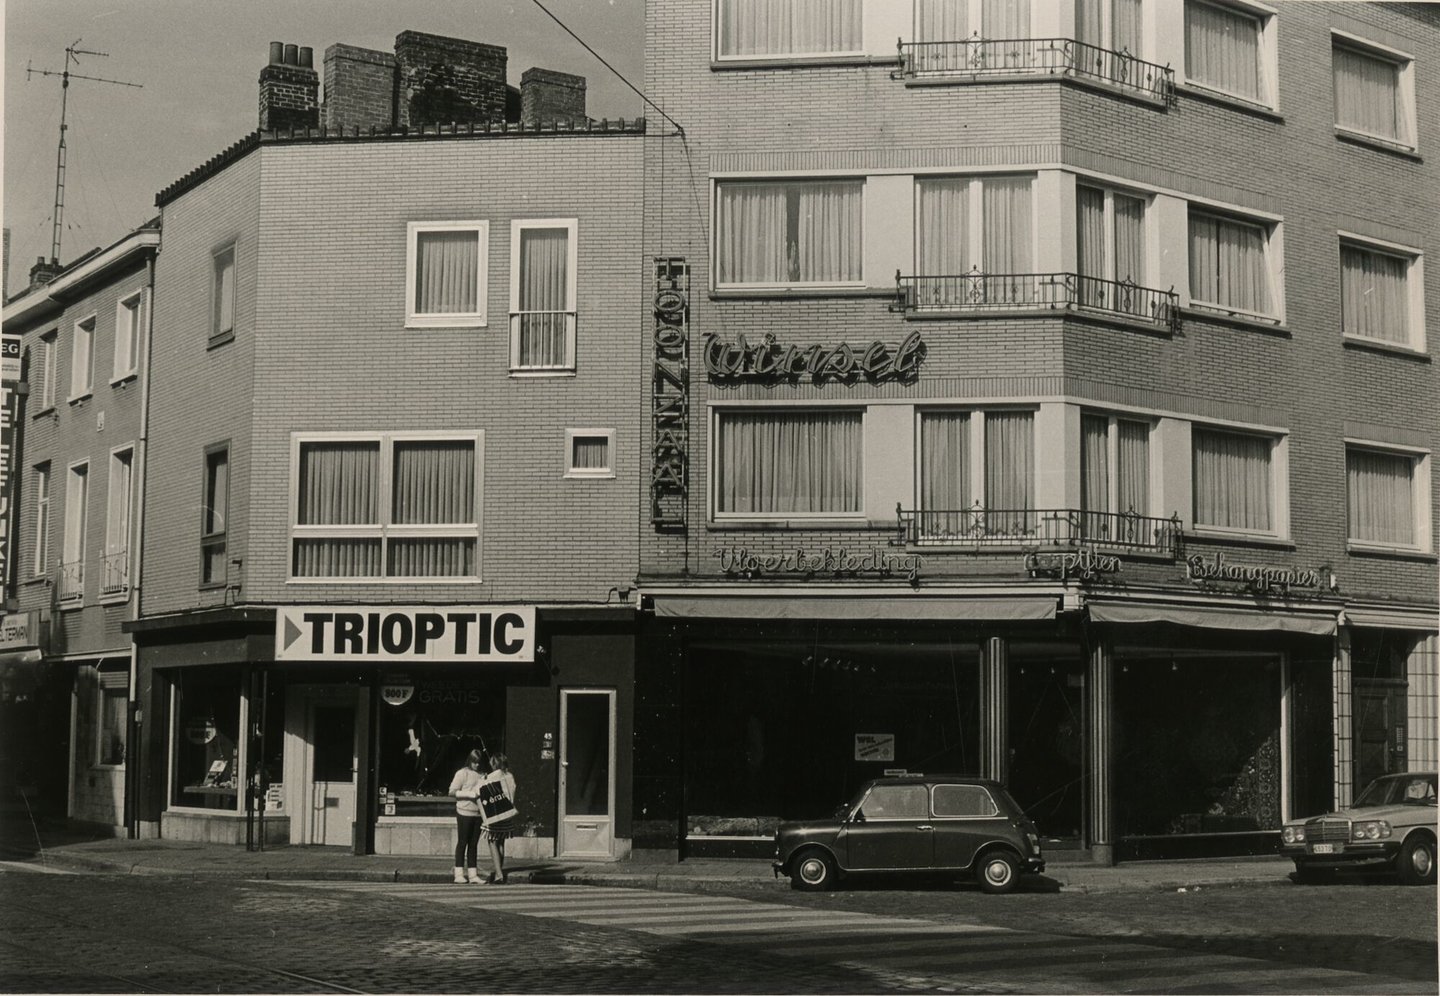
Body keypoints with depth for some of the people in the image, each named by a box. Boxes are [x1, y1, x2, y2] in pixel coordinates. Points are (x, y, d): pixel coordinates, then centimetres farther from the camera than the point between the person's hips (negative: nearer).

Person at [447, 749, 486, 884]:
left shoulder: (481, 775, 14)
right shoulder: (462, 773, -3)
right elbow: (452, 791, -8)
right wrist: (469, 794, -18)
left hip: (478, 812, 5)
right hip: (464, 812, -5)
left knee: (474, 843, 7)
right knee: (462, 842, 0)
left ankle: (472, 874, 9)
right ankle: (459, 874, 3)